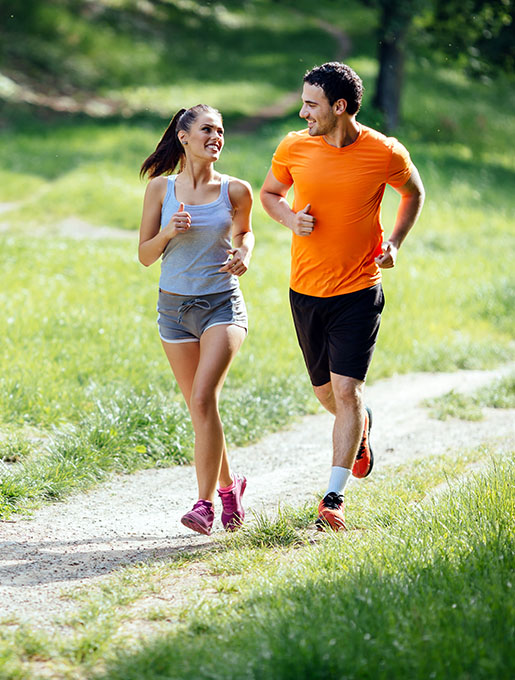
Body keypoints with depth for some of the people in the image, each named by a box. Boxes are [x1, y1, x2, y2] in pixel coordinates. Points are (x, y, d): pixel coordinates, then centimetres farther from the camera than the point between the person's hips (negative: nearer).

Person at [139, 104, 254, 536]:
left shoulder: (235, 190, -1)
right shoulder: (161, 188, 0)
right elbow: (145, 256, 4)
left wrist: (245, 252, -2)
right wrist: (168, 232, -16)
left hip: (222, 305, -2)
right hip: (175, 306, 2)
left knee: (203, 399, -19)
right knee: (200, 408, 9)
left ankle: (205, 502, -17)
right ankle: (228, 483, 33)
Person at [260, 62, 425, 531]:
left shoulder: (385, 154, -9)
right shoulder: (294, 148, -4)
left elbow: (414, 194, 11)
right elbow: (269, 193, 14)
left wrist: (395, 241, -2)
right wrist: (291, 219, -7)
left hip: (358, 291, -3)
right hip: (306, 290, 3)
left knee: (346, 390, -12)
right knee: (327, 393, 15)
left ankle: (334, 497, -6)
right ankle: (361, 424, 50)